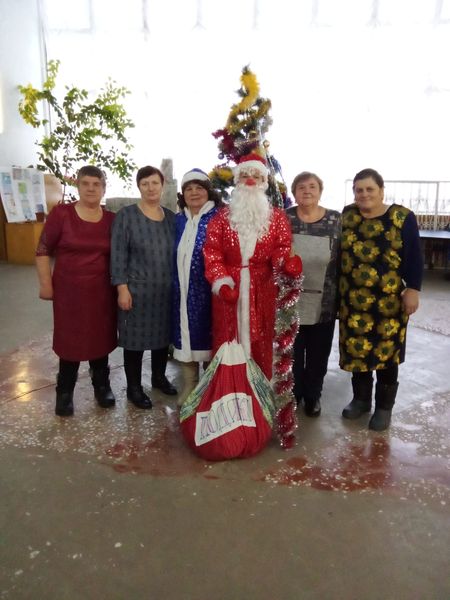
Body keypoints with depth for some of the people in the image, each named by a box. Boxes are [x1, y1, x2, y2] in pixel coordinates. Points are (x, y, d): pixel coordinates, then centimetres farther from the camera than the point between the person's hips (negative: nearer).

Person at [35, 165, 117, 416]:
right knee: (70, 340, 7)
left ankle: (102, 385, 31)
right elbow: (43, 251, -3)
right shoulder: (61, 213, -6)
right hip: (69, 290, -2)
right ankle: (65, 392, 24)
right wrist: (46, 284, -6)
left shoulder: (112, 219, 1)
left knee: (100, 338, 12)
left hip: (102, 291, 2)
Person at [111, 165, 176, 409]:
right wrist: (122, 288, -15)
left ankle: (159, 377, 36)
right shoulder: (126, 215, -6)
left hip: (166, 290, 5)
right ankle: (134, 388, 21)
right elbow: (118, 254, -9)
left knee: (163, 335, 16)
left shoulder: (170, 217, 8)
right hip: (137, 290, -4)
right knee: (136, 339, 5)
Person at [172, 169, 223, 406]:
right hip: (182, 292, 5)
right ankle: (189, 387, 28)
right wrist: (173, 286, 11)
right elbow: (174, 256, 15)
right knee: (186, 336, 12)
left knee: (206, 337, 4)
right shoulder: (178, 220, 11)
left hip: (207, 291, -5)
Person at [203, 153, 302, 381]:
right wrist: (221, 281, -13)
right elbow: (212, 251, 0)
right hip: (228, 288, 0)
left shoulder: (277, 217, 9)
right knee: (227, 340, 4)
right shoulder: (222, 216, 8)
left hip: (262, 289, 0)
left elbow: (281, 246, 1)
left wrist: (285, 261, -23)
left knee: (259, 341, 6)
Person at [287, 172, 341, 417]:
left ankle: (312, 395, 34)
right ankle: (293, 393, 32)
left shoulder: (337, 220, 0)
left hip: (324, 303, 1)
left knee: (318, 352, 13)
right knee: (292, 351, 11)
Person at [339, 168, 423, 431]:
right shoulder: (347, 216, 4)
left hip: (389, 300, -2)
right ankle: (361, 399, 31)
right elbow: (336, 253, 7)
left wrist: (413, 289, -9)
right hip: (353, 298, 3)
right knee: (357, 348, 12)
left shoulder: (403, 217, -3)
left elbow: (414, 258, -3)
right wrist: (338, 290, 3)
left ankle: (384, 407, 24)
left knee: (386, 351, 7)